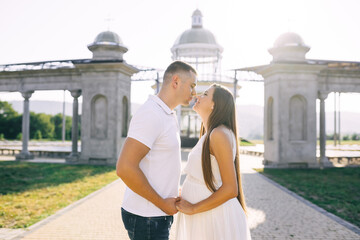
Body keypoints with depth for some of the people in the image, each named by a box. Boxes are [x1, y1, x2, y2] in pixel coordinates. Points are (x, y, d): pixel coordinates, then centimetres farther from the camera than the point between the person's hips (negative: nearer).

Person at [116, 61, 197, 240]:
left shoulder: (167, 115, 10)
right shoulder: (151, 114, -21)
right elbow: (124, 168, -27)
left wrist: (177, 189, 12)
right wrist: (162, 203, -19)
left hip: (159, 212, 9)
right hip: (146, 218, -9)